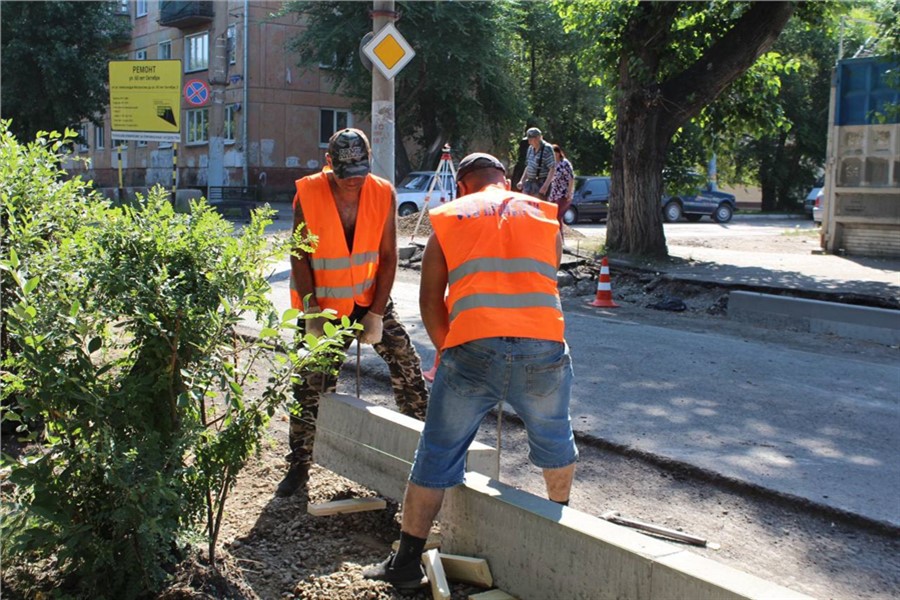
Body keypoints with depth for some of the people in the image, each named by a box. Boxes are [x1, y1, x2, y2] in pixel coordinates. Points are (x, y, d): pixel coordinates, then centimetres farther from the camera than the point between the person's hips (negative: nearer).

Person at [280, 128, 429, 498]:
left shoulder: (383, 194, -10)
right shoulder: (308, 195, -14)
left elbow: (387, 256, -7)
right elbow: (300, 257, -10)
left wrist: (376, 313, -11)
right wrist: (312, 311, -15)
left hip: (369, 300, 2)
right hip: (323, 306, -2)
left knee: (407, 365, -3)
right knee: (310, 386, 0)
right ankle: (299, 464, 15)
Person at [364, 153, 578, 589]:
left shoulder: (448, 219, 16)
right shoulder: (544, 215, 19)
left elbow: (430, 301, 11)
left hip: (472, 351, -1)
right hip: (543, 348, 2)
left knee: (437, 455, 10)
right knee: (554, 439, 27)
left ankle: (407, 562, 16)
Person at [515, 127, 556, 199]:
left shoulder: (547, 149, -11)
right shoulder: (531, 148, 10)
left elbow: (552, 169, -15)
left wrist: (545, 186, -22)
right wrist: (521, 181, 12)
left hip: (541, 183, -7)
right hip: (530, 182, 7)